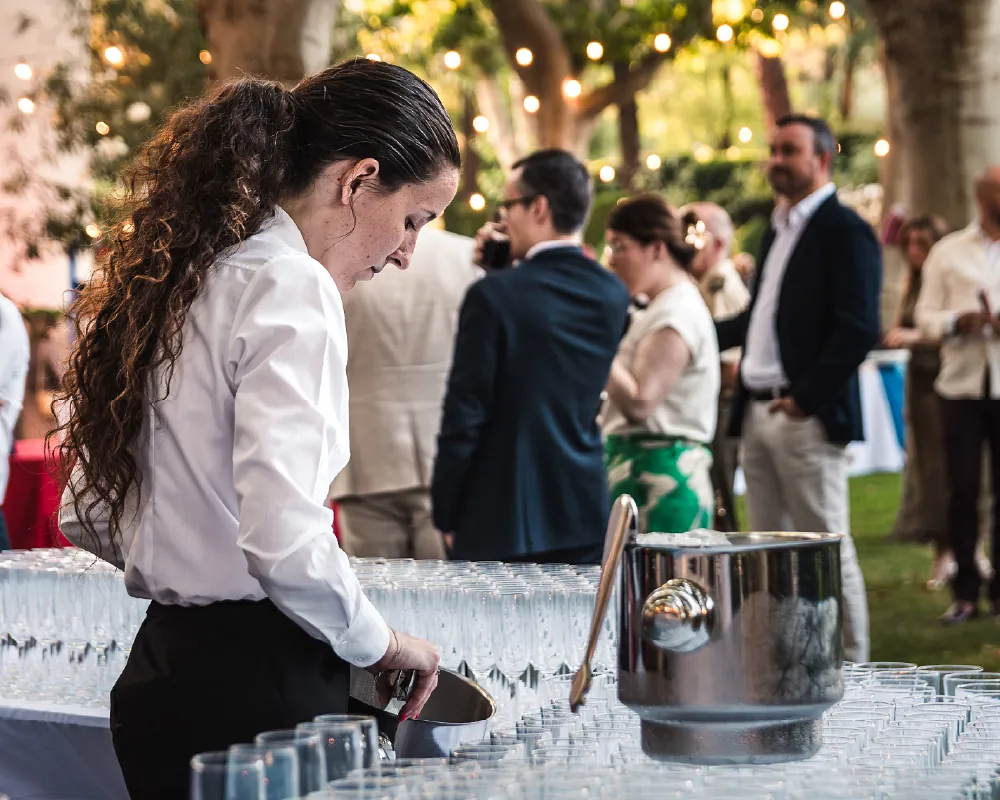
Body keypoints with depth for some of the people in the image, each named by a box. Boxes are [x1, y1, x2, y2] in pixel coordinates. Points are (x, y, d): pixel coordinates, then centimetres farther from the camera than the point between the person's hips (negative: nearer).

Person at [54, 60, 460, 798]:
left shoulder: (174, 279, 12)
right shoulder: (289, 288, -14)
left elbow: (89, 518, 17)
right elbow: (284, 538, -24)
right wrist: (380, 645, -9)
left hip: (158, 674, 9)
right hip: (255, 686, -9)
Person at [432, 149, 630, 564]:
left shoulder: (494, 295, -14)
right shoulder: (613, 296, 4)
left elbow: (464, 411, -13)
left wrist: (445, 514, -2)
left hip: (501, 522, -5)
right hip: (586, 517, 5)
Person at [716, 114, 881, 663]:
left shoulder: (844, 231, -9)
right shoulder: (778, 229, 17)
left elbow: (859, 328, -17)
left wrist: (807, 397, -17)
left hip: (806, 417, -8)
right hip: (757, 411, 9)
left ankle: (847, 669, 4)